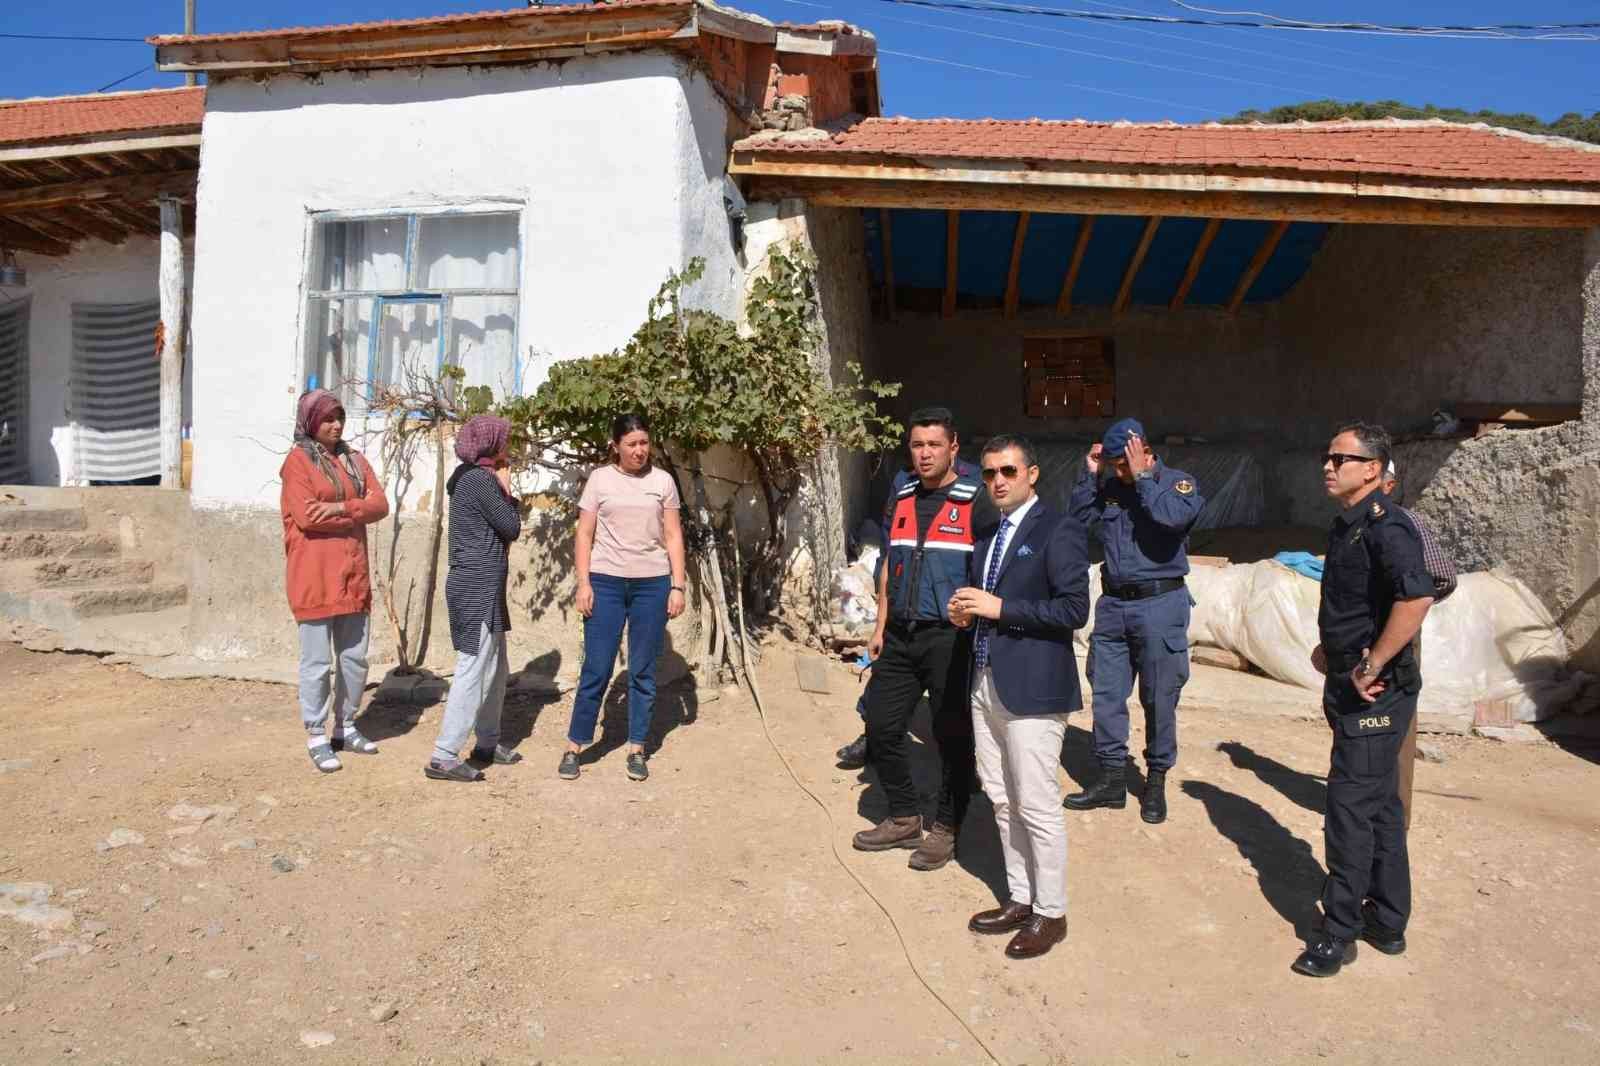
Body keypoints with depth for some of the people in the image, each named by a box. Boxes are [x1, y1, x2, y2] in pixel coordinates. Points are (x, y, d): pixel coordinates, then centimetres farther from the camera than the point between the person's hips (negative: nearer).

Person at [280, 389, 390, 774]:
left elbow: (380, 504, 2)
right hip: (315, 576, -6)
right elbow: (306, 515, -15)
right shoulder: (297, 461, -4)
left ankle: (346, 728, 25)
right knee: (317, 661, 0)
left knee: (355, 658, 12)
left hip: (353, 574, 6)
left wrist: (341, 507, -15)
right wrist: (357, 514, -6)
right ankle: (316, 737, 10)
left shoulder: (355, 460, 14)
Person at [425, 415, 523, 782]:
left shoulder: (471, 476, 15)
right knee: (474, 670, -7)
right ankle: (443, 757, -3)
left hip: (481, 585, 10)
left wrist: (501, 487, 8)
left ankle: (487, 742, 28)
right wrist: (506, 488, 0)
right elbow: (511, 527, -10)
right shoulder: (481, 479, -16)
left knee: (496, 668, 17)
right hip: (478, 588, -10)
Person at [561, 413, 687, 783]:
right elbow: (584, 535, 4)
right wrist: (583, 583, -5)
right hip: (606, 582, -1)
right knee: (597, 669, 0)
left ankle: (636, 750, 15)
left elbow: (673, 537, 6)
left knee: (643, 671, 6)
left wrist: (677, 586, 0)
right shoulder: (599, 479, 3)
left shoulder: (662, 481, 6)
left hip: (652, 583, 1)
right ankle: (573, 748, 11)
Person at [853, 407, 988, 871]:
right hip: (901, 636, 6)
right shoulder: (902, 498, 11)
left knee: (952, 735, 5)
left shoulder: (975, 501, -7)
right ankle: (904, 818, 27)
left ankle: (945, 828, 23)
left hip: (950, 637, -6)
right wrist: (880, 626, 13)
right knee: (881, 726, 10)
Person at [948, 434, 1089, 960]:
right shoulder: (989, 535, 16)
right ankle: (1019, 900, 29)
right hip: (986, 682, 8)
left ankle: (1050, 914, 16)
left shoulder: (1058, 531, -9)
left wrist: (999, 608, -18)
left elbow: (1074, 610, -16)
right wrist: (965, 609, 3)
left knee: (1037, 805, 0)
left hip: (1032, 688, -8)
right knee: (1002, 800, 15)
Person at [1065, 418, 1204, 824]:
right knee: (1106, 694, 7)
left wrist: (1142, 476, -17)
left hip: (1159, 604, -4)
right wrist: (1090, 474, -2)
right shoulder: (1109, 486, 8)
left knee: (1159, 698, 5)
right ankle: (1112, 779, 19)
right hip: (1112, 603, 5)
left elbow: (1173, 518, -24)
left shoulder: (1179, 483, -5)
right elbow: (1078, 517, 5)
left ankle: (1156, 782, 21)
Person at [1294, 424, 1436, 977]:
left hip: (1376, 693, -10)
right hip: (1353, 690, 10)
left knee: (1350, 808, -3)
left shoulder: (1386, 527, -18)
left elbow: (1416, 597, -35)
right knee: (1380, 807, 18)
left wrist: (1371, 667, -28)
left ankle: (1340, 931, 9)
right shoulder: (1346, 526, 12)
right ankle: (1387, 924, 30)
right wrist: (1331, 649, 16)